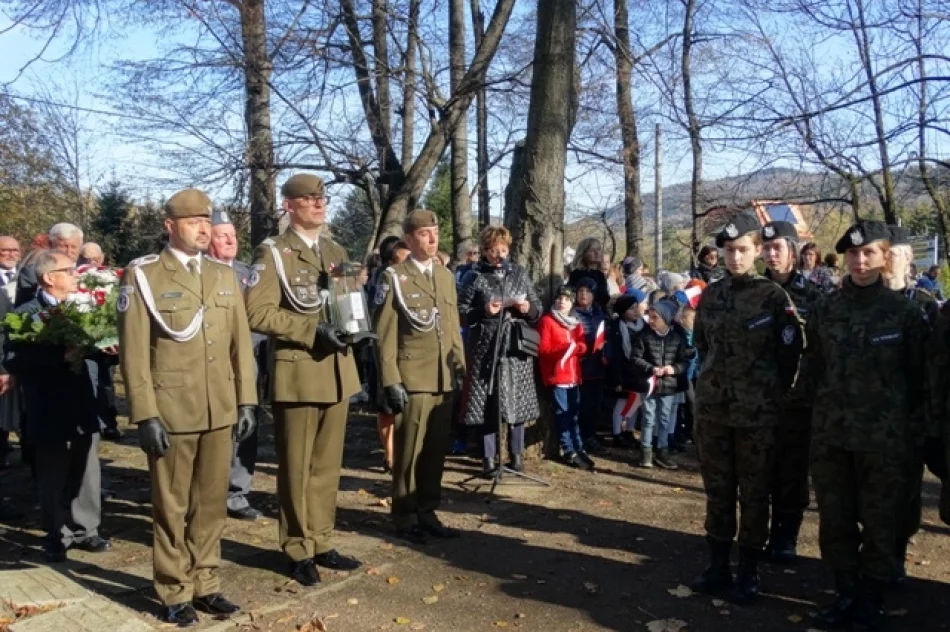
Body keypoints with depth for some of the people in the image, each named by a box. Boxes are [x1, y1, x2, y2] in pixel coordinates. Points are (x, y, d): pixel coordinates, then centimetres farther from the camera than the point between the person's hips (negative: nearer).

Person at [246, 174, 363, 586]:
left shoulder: (336, 252, 15)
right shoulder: (272, 252, -5)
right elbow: (258, 313, -14)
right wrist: (312, 329, -20)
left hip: (337, 370, 6)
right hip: (298, 372, -6)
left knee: (328, 465, 13)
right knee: (296, 467, 4)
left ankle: (321, 543, 26)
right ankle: (298, 551, 18)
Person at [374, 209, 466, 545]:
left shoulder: (446, 275, 15)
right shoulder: (395, 277, -3)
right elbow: (385, 334, -7)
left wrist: (460, 366, 10)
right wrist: (390, 380, -12)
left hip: (444, 378, 6)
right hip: (412, 378, -6)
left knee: (437, 450, 12)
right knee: (409, 451, 3)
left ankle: (427, 513, 24)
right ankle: (405, 518, 17)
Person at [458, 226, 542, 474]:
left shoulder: (520, 273, 10)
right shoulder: (474, 277, 1)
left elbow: (538, 308, 13)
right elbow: (461, 314, -1)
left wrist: (528, 308, -8)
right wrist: (483, 311, -16)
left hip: (516, 347, 2)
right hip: (486, 348, -2)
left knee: (517, 399, 6)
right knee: (487, 402, 1)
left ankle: (517, 454, 20)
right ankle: (489, 456, 13)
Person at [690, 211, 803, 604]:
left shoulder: (773, 296, -7)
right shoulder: (711, 294, 6)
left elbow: (791, 351, -3)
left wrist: (770, 391, 3)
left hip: (757, 411, -4)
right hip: (711, 407, 4)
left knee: (754, 493, 7)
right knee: (717, 489, 12)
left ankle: (748, 572, 20)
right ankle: (718, 566, 25)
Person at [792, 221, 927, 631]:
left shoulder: (904, 311, -4)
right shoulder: (825, 309, 3)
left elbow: (918, 375, 0)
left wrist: (914, 429, -1)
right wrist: (807, 406, 6)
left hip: (884, 436, -3)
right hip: (829, 433, 3)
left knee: (878, 521, 9)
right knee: (834, 518, 11)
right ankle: (845, 594, 28)